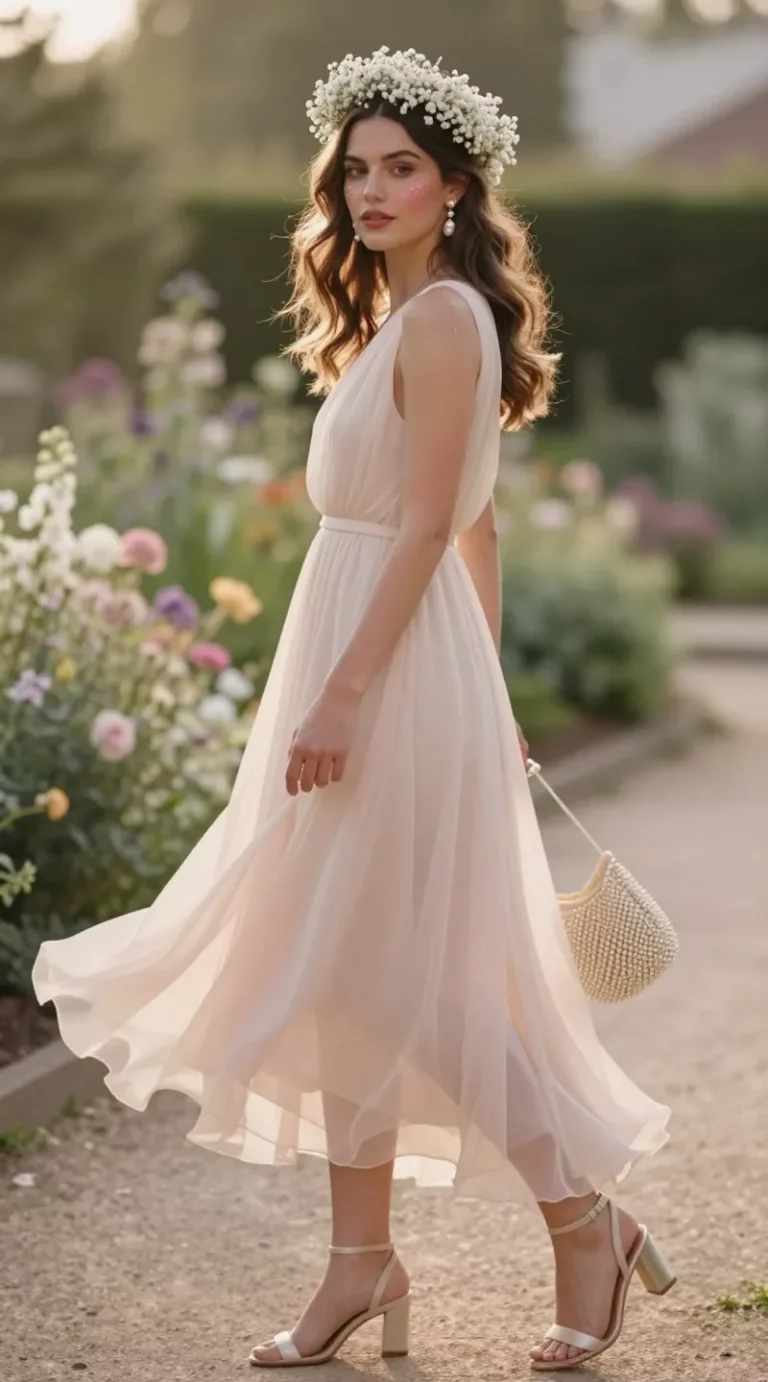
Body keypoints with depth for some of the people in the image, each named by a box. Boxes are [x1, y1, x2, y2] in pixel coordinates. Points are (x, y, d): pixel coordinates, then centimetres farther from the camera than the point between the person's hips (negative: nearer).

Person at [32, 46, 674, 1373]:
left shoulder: (440, 319, -14)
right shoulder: (411, 316, 16)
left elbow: (430, 528, -20)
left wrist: (343, 692, -23)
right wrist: (483, 693, 21)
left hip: (397, 665, -10)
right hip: (371, 657, 10)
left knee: (409, 980, -5)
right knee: (341, 974, 11)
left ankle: (589, 1230, 6)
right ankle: (363, 1265, 18)